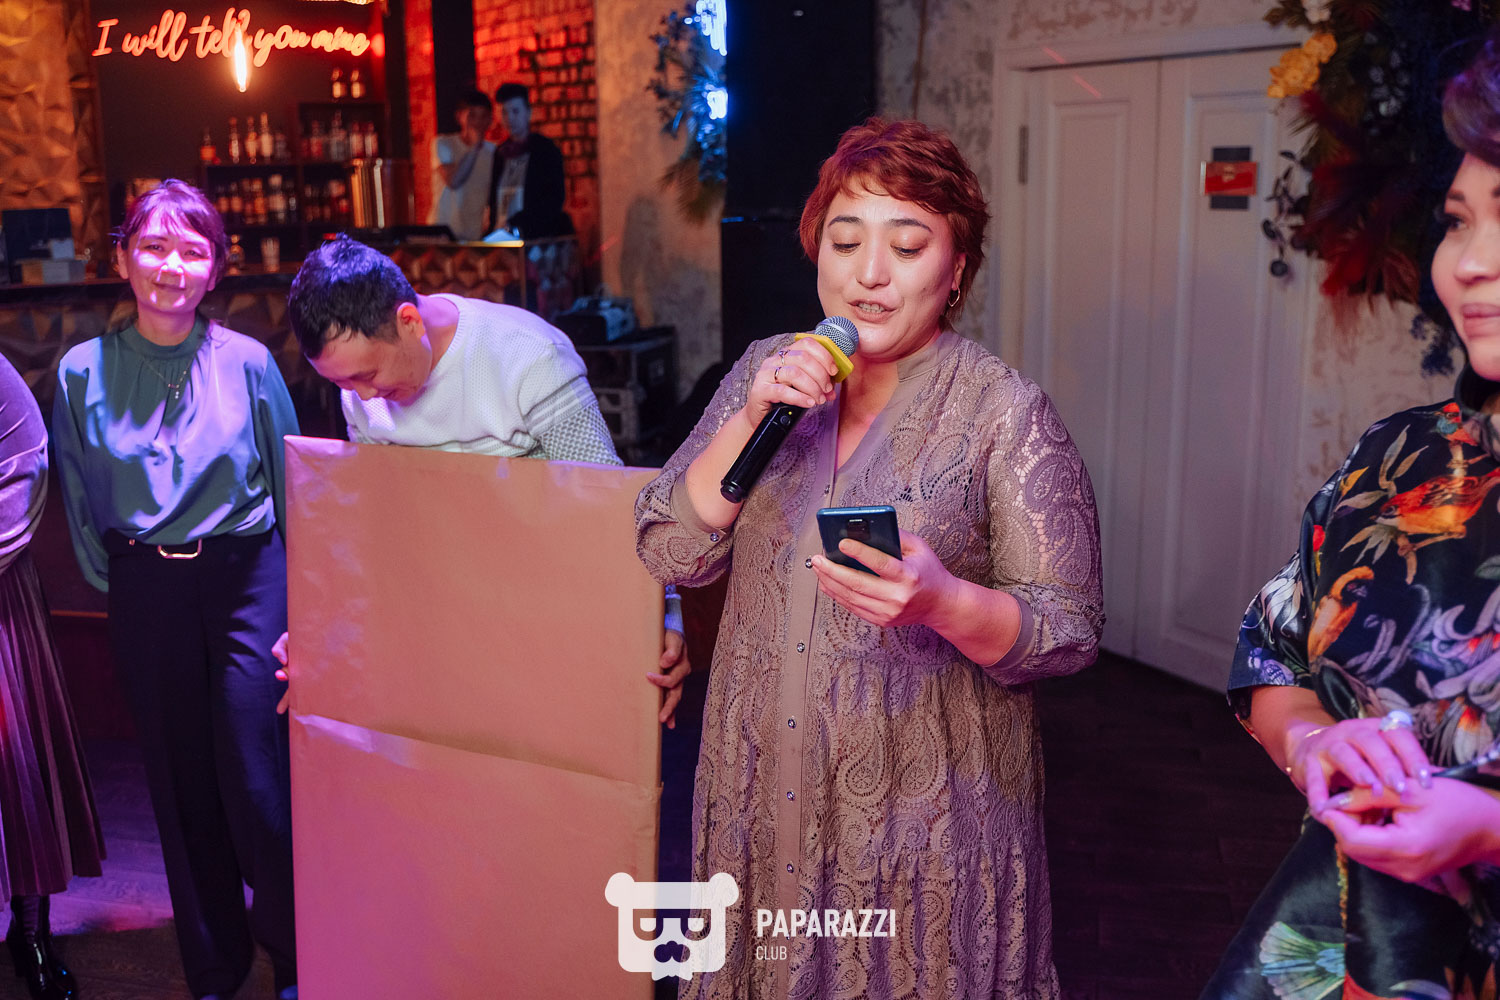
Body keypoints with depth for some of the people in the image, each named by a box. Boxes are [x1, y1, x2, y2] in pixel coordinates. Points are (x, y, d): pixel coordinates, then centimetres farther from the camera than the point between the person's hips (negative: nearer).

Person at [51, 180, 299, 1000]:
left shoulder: (246, 362, -3)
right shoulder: (83, 372, 1)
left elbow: (290, 480, 4)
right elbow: (80, 503, 10)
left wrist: (296, 591, 4)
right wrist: (114, 584, 9)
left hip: (245, 578, -2)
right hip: (145, 593, 2)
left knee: (254, 779, -2)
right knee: (179, 783, 10)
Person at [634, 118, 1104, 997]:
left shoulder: (1006, 415, -10)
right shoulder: (767, 371, 1)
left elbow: (1070, 629, -10)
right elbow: (672, 554, -4)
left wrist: (944, 602, -29)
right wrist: (751, 418, -17)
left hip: (926, 806, -3)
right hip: (767, 790, 4)